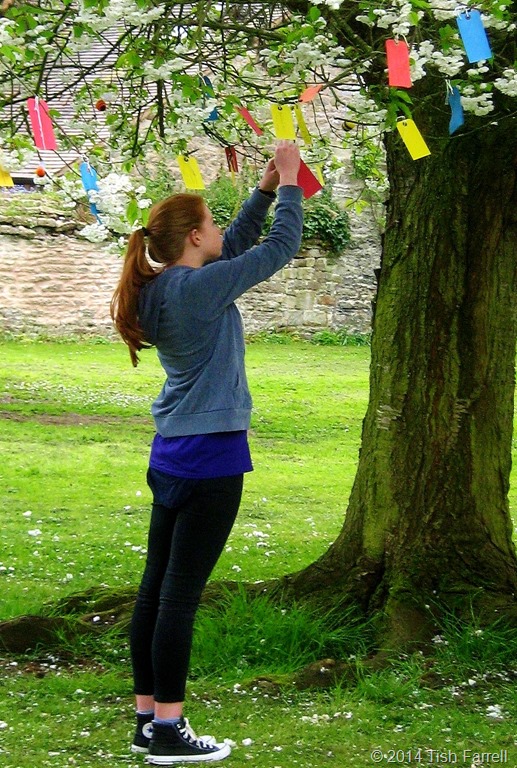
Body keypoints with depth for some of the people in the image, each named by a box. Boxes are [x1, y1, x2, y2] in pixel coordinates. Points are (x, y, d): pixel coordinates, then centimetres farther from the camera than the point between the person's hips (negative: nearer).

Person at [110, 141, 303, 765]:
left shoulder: (161, 287, 10)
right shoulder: (198, 287, -15)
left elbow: (237, 245, 24)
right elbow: (279, 248, -9)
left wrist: (266, 190, 20)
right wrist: (289, 181, 4)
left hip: (171, 456, 9)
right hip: (210, 458, -9)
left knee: (156, 588, 10)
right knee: (180, 594, -6)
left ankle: (147, 718, 17)